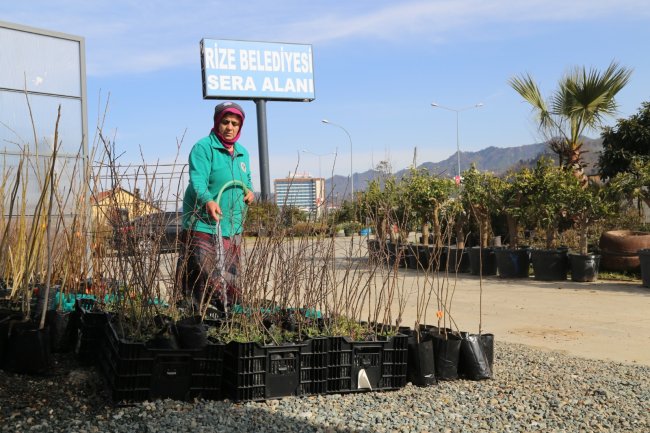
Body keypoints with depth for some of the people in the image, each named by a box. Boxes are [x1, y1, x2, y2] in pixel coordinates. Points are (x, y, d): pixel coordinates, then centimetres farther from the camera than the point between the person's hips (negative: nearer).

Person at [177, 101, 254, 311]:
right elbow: (197, 181, -22)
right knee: (205, 287, -10)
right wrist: (208, 201, -42)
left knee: (229, 289, 15)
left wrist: (250, 192, 5)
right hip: (203, 229, -7)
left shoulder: (242, 153, 15)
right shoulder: (203, 148, -8)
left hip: (233, 232, 7)